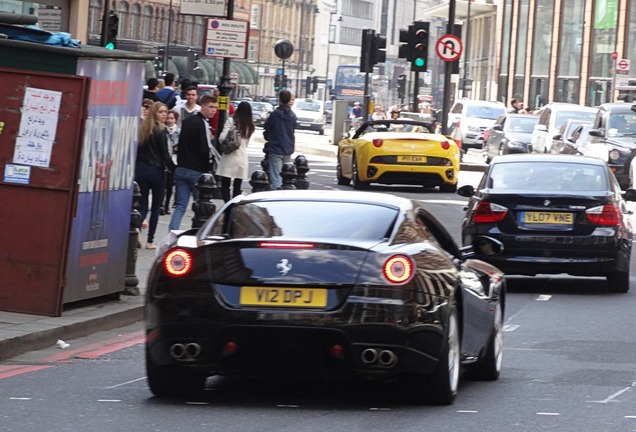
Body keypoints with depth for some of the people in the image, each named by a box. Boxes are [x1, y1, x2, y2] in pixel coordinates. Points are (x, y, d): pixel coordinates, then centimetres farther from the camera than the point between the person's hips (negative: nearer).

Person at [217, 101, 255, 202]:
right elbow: (246, 143, 10)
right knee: (237, 188, 8)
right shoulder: (250, 126, 5)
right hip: (242, 159, 4)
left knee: (225, 186, 0)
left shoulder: (231, 121, -8)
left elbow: (222, 138, -12)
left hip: (229, 157, -4)